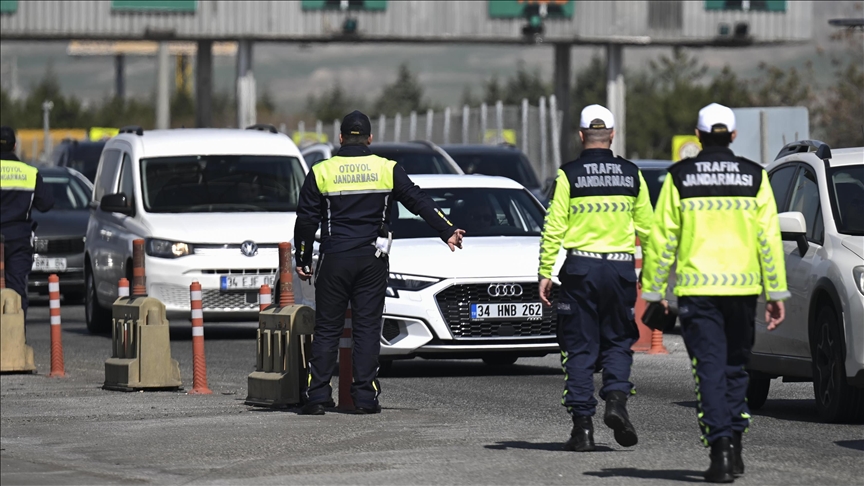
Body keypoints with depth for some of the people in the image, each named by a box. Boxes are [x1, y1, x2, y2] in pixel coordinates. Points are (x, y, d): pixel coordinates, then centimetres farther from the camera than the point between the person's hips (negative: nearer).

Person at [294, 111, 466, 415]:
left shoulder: (321, 172, 0)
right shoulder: (387, 170, 2)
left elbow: (306, 221, 3)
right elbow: (419, 202, 2)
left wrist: (302, 260, 11)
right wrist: (447, 231, 6)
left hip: (334, 261, -1)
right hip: (372, 261, 1)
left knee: (327, 329, 4)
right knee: (367, 328, 4)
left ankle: (317, 396, -1)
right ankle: (365, 397, -1)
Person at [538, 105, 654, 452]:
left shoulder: (569, 175, -4)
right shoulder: (632, 175, 4)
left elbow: (554, 229, -7)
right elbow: (646, 226, 9)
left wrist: (545, 273, -2)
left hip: (581, 268, -2)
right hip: (621, 267, 2)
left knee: (580, 347, 4)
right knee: (617, 341, 14)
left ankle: (582, 425, 0)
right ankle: (616, 398, -10)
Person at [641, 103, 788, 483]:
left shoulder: (680, 177, 0)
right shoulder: (754, 177, 3)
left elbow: (662, 238, 0)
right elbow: (769, 238, 1)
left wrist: (653, 290, 6)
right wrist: (776, 293, 4)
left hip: (696, 289, -2)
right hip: (742, 288, 2)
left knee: (710, 369, -2)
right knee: (735, 366, 16)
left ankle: (720, 451, -12)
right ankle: (734, 447, 15)